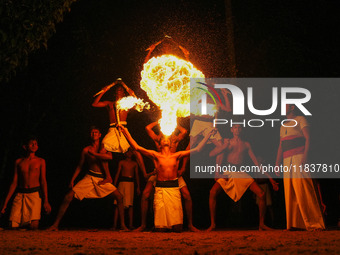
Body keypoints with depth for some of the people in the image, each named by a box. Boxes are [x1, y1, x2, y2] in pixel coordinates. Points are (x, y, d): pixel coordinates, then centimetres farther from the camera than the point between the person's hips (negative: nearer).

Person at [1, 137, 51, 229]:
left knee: (33, 226, -20)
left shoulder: (40, 161, 11)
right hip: (20, 195, 2)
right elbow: (14, 182, 12)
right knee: (13, 226, -11)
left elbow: (43, 181, 4)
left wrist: (46, 200, -8)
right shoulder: (19, 162, 14)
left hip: (34, 194, -2)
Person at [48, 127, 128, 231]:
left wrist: (94, 154, -16)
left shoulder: (104, 147, 7)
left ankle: (122, 225, -4)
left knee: (119, 197, -15)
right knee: (68, 197, -14)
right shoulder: (86, 150, 7)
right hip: (89, 178, 0)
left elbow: (110, 157, -14)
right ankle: (56, 224, -9)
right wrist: (72, 180, 4)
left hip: (102, 179, 0)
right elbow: (79, 166, 12)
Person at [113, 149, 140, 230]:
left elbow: (137, 175, 14)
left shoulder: (134, 164, 14)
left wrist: (138, 187, 6)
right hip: (122, 183, -1)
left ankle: (130, 224, -4)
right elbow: (117, 174, 9)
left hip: (131, 183, 1)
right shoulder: (121, 162, 11)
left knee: (130, 205, -4)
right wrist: (114, 185, 1)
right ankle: (115, 224, -10)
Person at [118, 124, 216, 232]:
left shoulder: (177, 155, 12)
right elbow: (136, 147, 4)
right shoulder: (155, 155, 9)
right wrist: (126, 133, -1)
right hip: (160, 189, -1)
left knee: (178, 228, -5)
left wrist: (208, 135, 12)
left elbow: (197, 149, 13)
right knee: (159, 229, -6)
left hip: (174, 189, 1)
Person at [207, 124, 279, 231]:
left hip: (242, 174, 1)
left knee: (261, 194, -13)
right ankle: (212, 224, -15)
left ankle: (261, 224, 0)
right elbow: (211, 154, 3)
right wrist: (224, 146, -13)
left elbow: (256, 162, 10)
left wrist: (270, 178, 5)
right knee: (213, 192, -25)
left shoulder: (246, 144, 12)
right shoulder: (227, 142, 10)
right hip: (228, 173, -1)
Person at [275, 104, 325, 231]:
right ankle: (294, 224, -4)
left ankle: (314, 223, -20)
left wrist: (305, 155, -19)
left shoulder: (300, 120, 6)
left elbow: (308, 138, -5)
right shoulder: (283, 126, 27)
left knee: (303, 190, -16)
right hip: (287, 161, 7)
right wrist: (277, 164, 17)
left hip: (299, 157, -7)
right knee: (289, 192, -1)